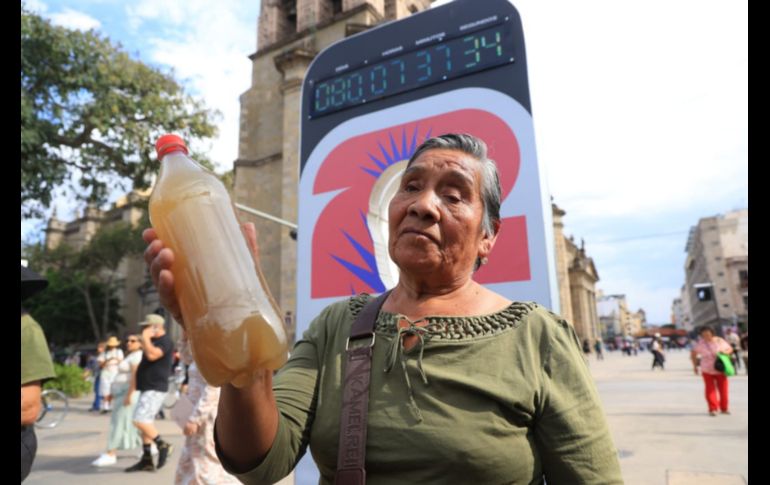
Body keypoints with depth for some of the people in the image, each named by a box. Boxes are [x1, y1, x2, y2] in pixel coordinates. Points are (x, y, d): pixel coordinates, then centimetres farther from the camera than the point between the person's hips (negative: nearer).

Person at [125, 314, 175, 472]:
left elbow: (152, 355, -30)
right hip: (148, 388, 10)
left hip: (155, 389, -10)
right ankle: (146, 461, 16)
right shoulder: (153, 341, 19)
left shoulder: (165, 341, -13)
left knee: (140, 420, -18)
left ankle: (163, 445, -6)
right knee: (145, 423, 11)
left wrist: (145, 338, -19)